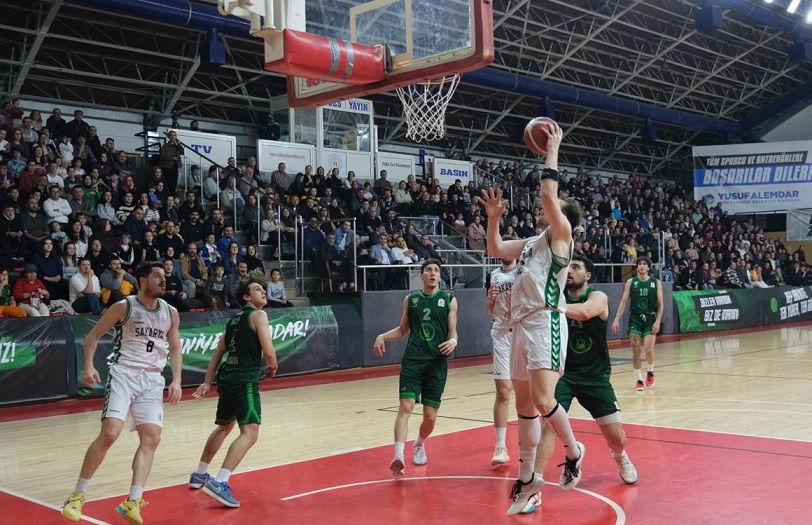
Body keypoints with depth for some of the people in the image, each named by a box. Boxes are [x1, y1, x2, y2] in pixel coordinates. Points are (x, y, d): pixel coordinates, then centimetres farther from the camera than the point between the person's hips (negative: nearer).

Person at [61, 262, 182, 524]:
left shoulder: (171, 313, 8)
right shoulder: (124, 307, -4)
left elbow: (175, 348, 16)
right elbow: (93, 336, 1)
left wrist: (176, 380, 3)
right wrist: (88, 365, -14)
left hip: (153, 380, 5)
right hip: (123, 374, -4)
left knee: (151, 439, -6)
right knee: (109, 434, -16)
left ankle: (132, 503, -1)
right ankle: (78, 495, -1)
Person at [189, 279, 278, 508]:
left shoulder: (234, 319, 22)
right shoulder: (258, 315, -3)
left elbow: (217, 354, 22)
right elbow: (268, 352, -11)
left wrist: (207, 383, 23)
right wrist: (273, 367, 9)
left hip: (226, 377, 9)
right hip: (245, 379, -9)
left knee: (224, 427, 29)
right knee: (250, 433, -16)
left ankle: (200, 475, 40)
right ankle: (219, 483, -30)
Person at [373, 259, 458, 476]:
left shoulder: (449, 299, 5)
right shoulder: (410, 299, 9)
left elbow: (453, 332, 6)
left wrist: (452, 341, -16)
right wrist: (382, 336, 3)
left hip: (437, 363, 0)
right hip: (412, 360, 0)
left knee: (430, 416, 4)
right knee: (406, 406, -16)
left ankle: (419, 445, 35)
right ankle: (398, 456, -23)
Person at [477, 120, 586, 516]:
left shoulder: (561, 234, 0)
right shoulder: (531, 242, 23)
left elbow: (548, 193, -13)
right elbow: (494, 250, 32)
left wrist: (552, 150, -5)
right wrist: (493, 216, 22)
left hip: (546, 323, -9)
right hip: (520, 325, 9)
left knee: (543, 399, -19)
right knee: (524, 404, 10)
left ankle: (573, 452, 7)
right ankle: (526, 478, 19)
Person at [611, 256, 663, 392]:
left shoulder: (656, 282, 2)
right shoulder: (631, 282, 3)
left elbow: (660, 304, 2)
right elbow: (623, 302, 2)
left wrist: (658, 321, -9)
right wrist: (616, 319, -6)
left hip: (650, 319, -1)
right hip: (635, 318, 1)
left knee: (648, 350, -10)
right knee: (635, 351, -3)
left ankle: (650, 371, 20)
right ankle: (639, 379, 9)